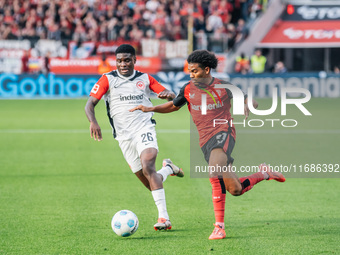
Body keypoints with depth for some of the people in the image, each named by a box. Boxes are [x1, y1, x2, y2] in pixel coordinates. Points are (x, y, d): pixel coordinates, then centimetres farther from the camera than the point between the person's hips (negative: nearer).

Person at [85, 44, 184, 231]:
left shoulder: (145, 79, 8)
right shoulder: (107, 80, 4)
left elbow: (170, 96, 12)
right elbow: (90, 104, -3)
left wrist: (168, 94, -14)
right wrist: (93, 121, -24)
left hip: (144, 129, -2)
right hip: (124, 136, 2)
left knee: (147, 168, -27)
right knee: (150, 184, 1)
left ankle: (163, 217, -29)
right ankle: (168, 169, 35)